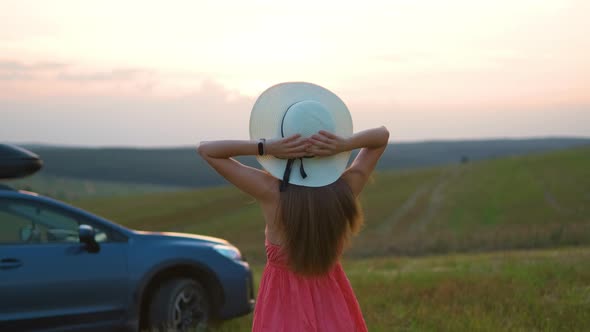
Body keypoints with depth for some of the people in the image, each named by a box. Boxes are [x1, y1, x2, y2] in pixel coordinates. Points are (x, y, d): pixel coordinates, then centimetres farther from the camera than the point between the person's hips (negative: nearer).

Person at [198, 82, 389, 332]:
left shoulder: (271, 191, -18)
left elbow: (206, 150, -10)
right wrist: (345, 144, -16)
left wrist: (265, 147, -23)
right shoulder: (345, 189, -11)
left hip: (283, 301, -2)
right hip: (332, 302, 3)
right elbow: (383, 135, 4)